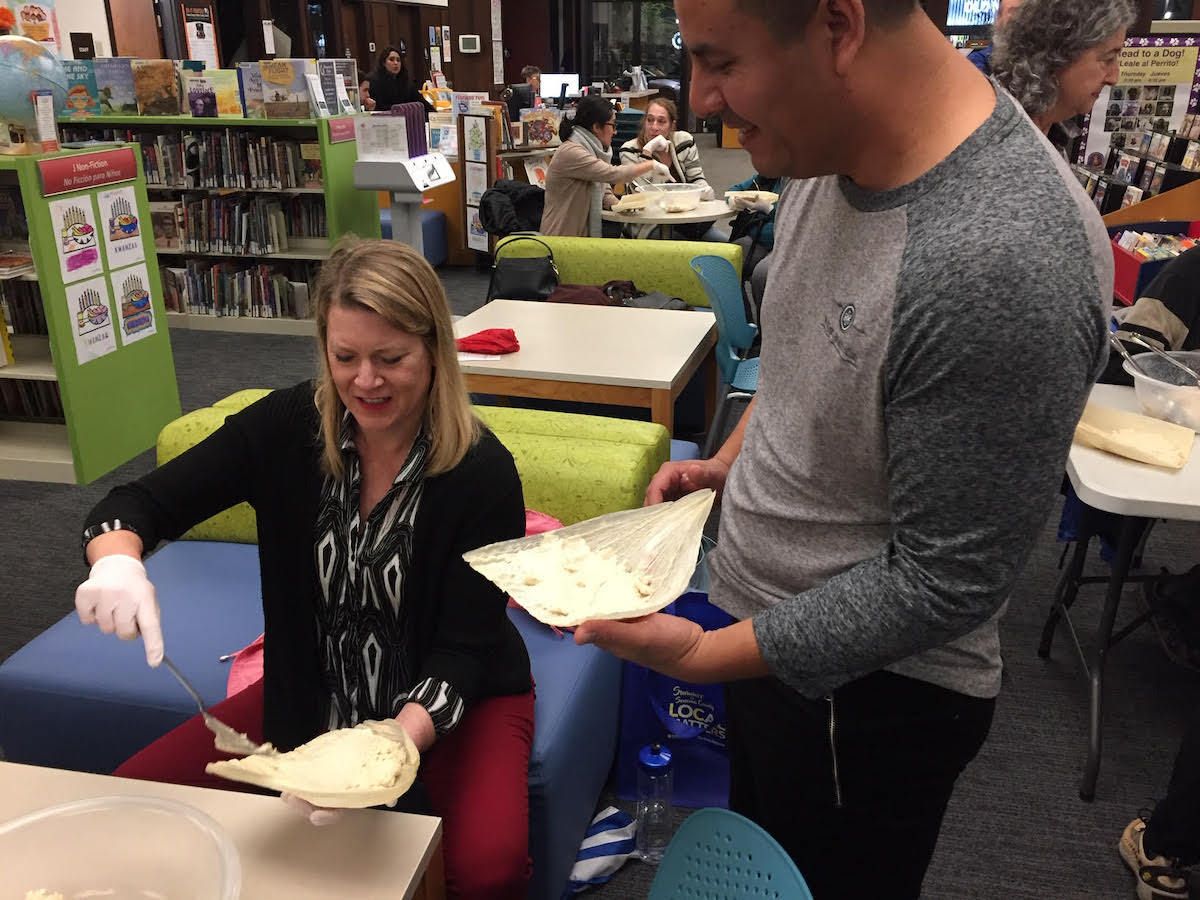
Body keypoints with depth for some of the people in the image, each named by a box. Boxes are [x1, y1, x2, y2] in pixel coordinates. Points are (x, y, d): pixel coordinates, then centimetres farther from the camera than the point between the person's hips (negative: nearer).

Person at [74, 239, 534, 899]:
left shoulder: (482, 472, -22)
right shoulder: (289, 425, -13)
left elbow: (463, 651, -20)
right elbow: (139, 503, -9)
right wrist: (117, 562, -33)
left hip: (453, 697, -3)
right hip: (315, 688, 4)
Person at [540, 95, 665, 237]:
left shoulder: (592, 149, 12)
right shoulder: (570, 153, -18)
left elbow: (604, 191, 13)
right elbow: (613, 174, -24)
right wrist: (652, 165, -13)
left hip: (585, 234, 9)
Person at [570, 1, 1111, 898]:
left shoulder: (1002, 268, -34)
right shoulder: (830, 150, -7)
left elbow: (946, 581, -27)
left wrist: (703, 654, -24)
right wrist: (728, 462, 2)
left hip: (862, 686, -7)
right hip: (768, 625, 7)